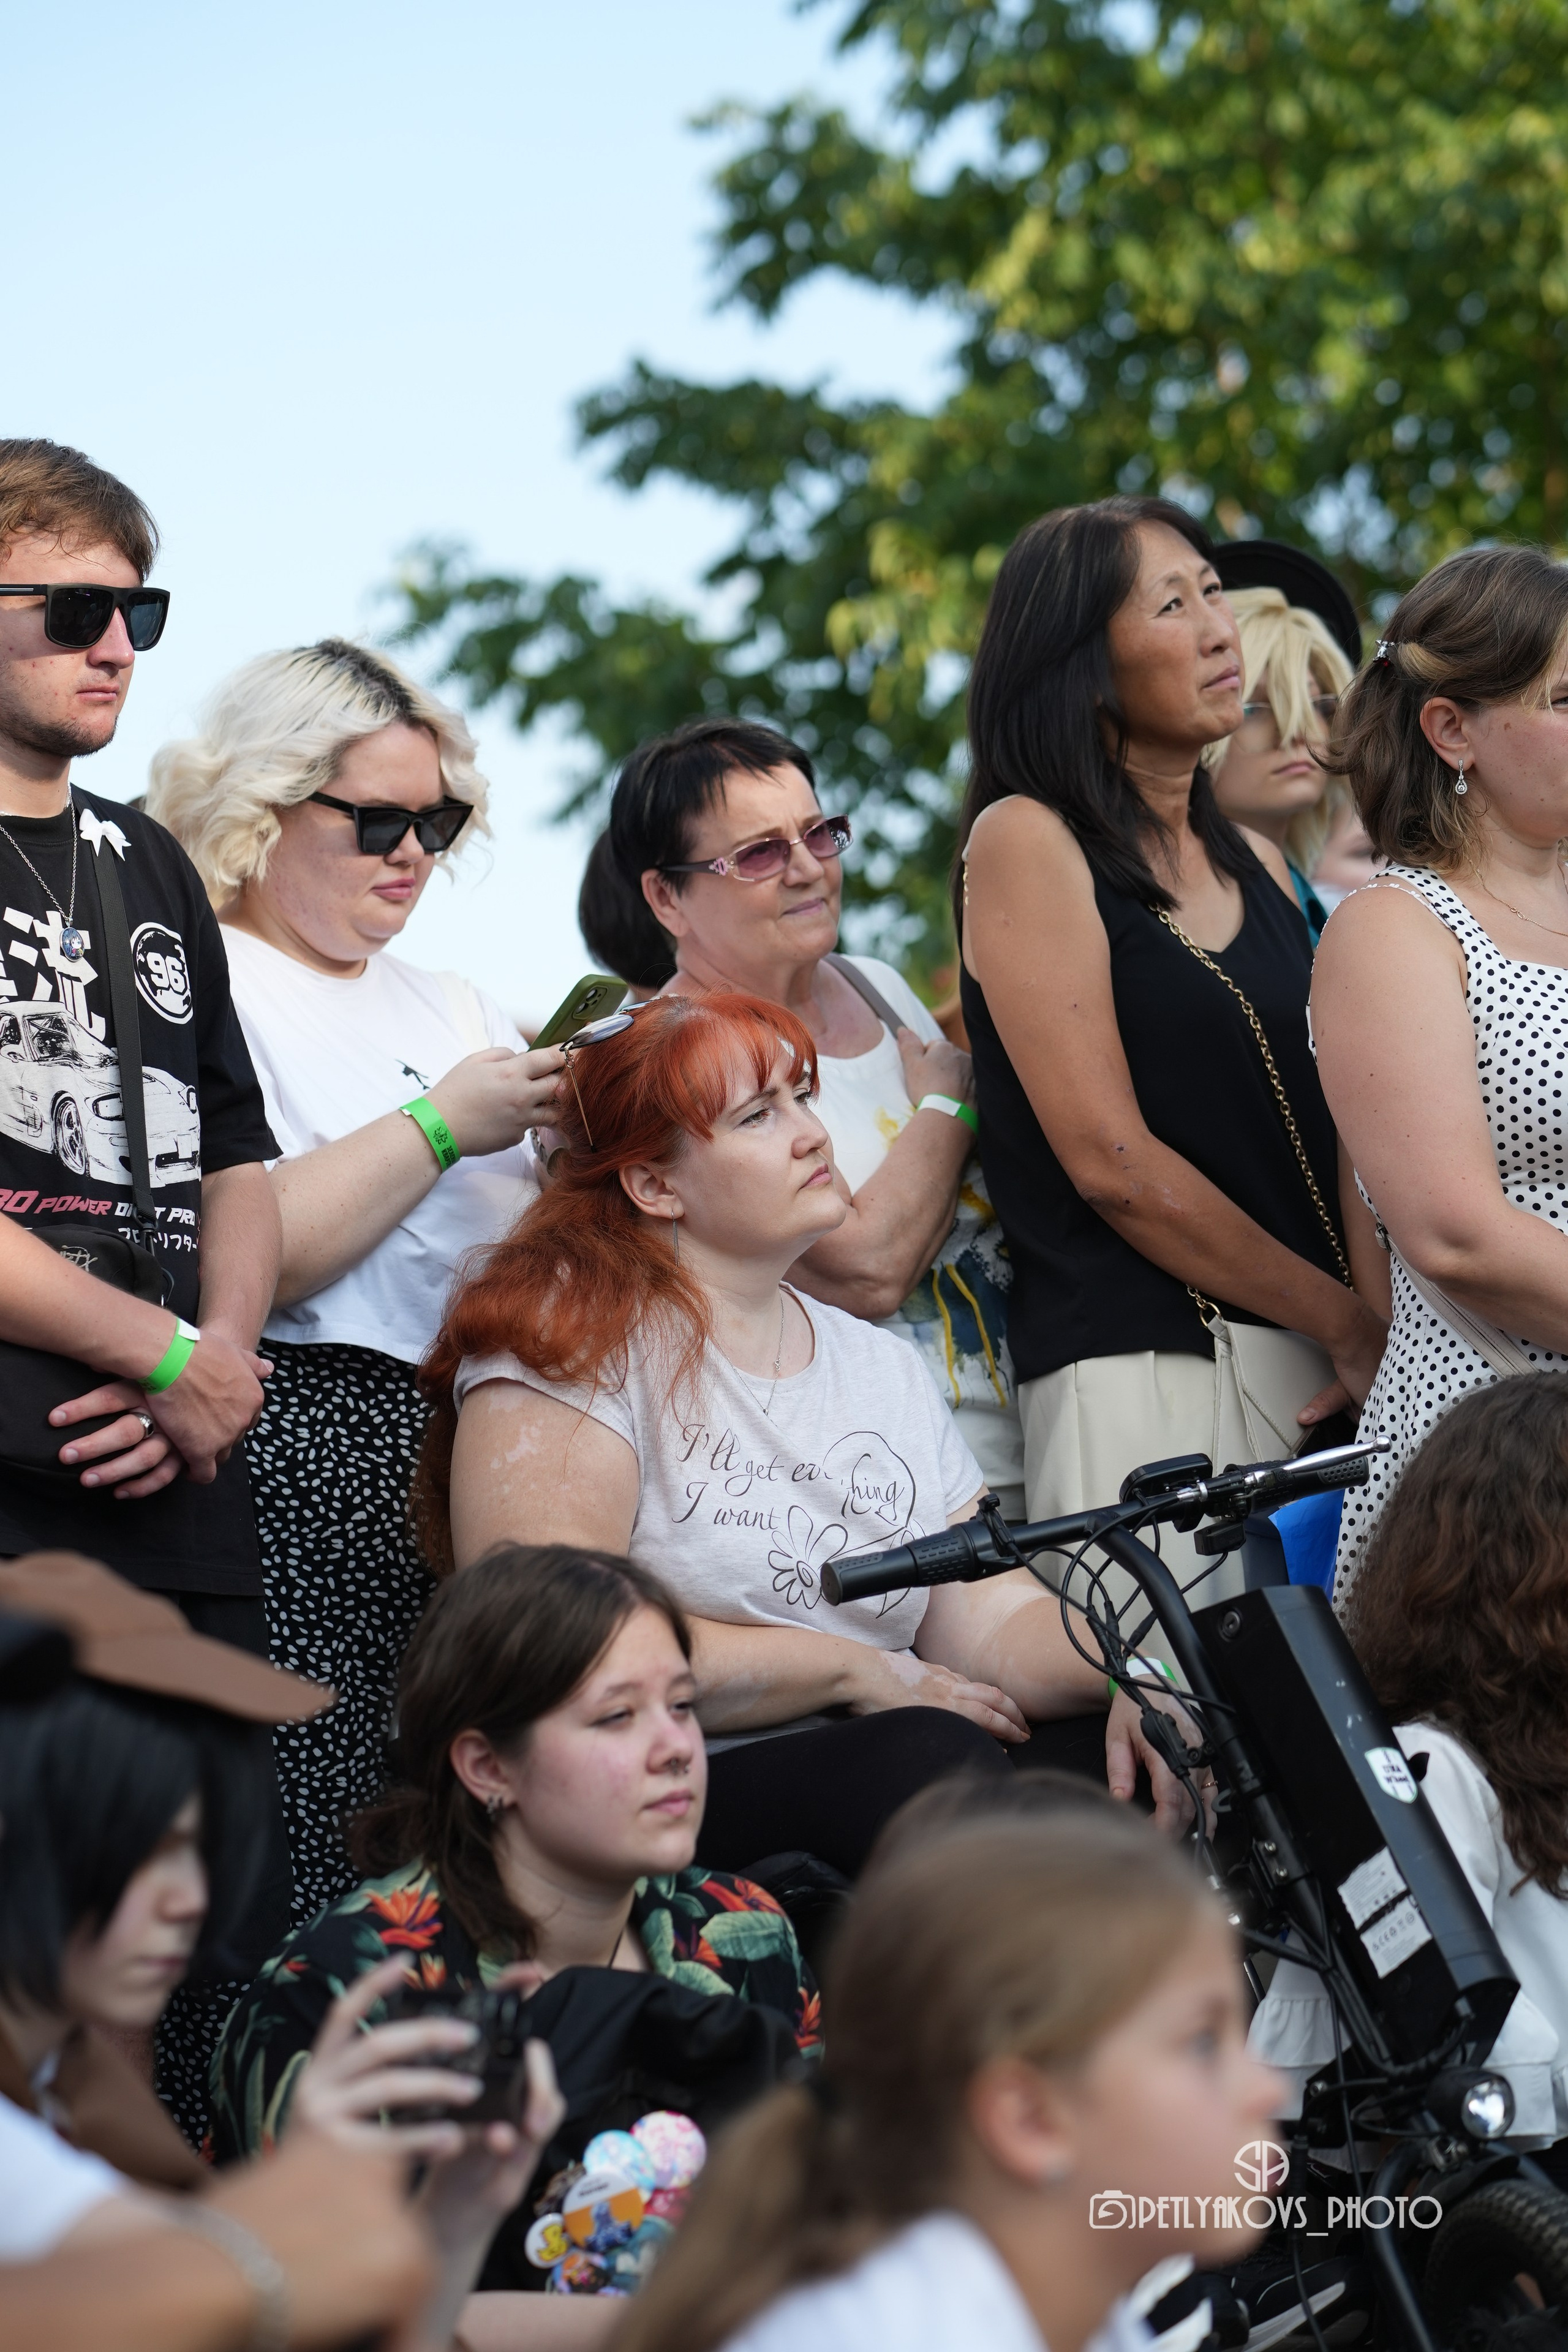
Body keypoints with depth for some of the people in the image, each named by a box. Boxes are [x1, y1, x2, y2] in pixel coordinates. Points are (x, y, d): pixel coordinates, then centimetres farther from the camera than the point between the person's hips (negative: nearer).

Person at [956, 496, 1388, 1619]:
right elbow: (1112, 1161, -11)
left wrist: (1381, 1326, -7)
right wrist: (1346, 1323, -8)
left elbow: (1333, 1125, 11)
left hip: (1312, 1374, 6)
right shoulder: (1026, 841, -4)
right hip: (1141, 1370, -6)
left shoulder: (1255, 864, 17)